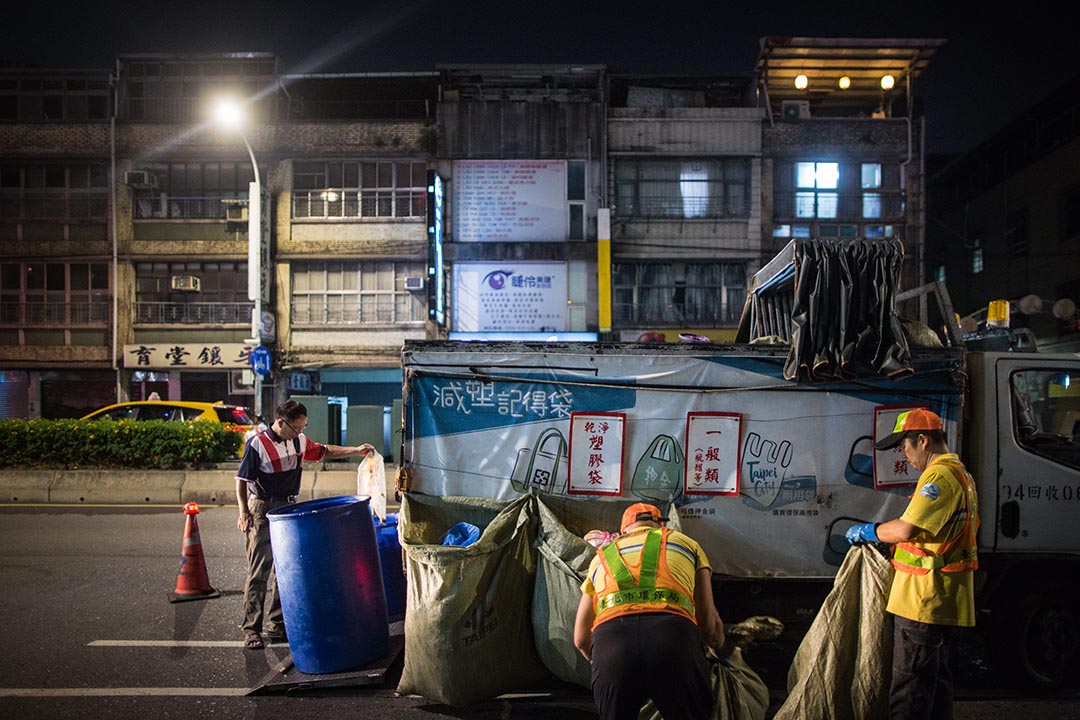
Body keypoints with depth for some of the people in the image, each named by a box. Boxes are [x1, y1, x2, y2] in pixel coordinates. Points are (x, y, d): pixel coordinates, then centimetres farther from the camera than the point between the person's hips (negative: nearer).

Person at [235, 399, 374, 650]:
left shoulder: (299, 441, 5)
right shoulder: (257, 445, -13)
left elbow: (324, 451, 18)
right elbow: (241, 480, -11)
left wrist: (355, 450, 7)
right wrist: (243, 513, -17)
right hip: (262, 511, -7)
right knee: (259, 571, -6)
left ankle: (276, 624, 18)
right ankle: (251, 629, 0)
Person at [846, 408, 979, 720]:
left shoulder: (939, 475, -19)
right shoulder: (961, 474, 16)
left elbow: (905, 530, -28)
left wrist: (867, 531, -10)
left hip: (923, 601, -10)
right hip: (948, 600, 10)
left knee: (909, 686, -4)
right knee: (937, 680, 19)